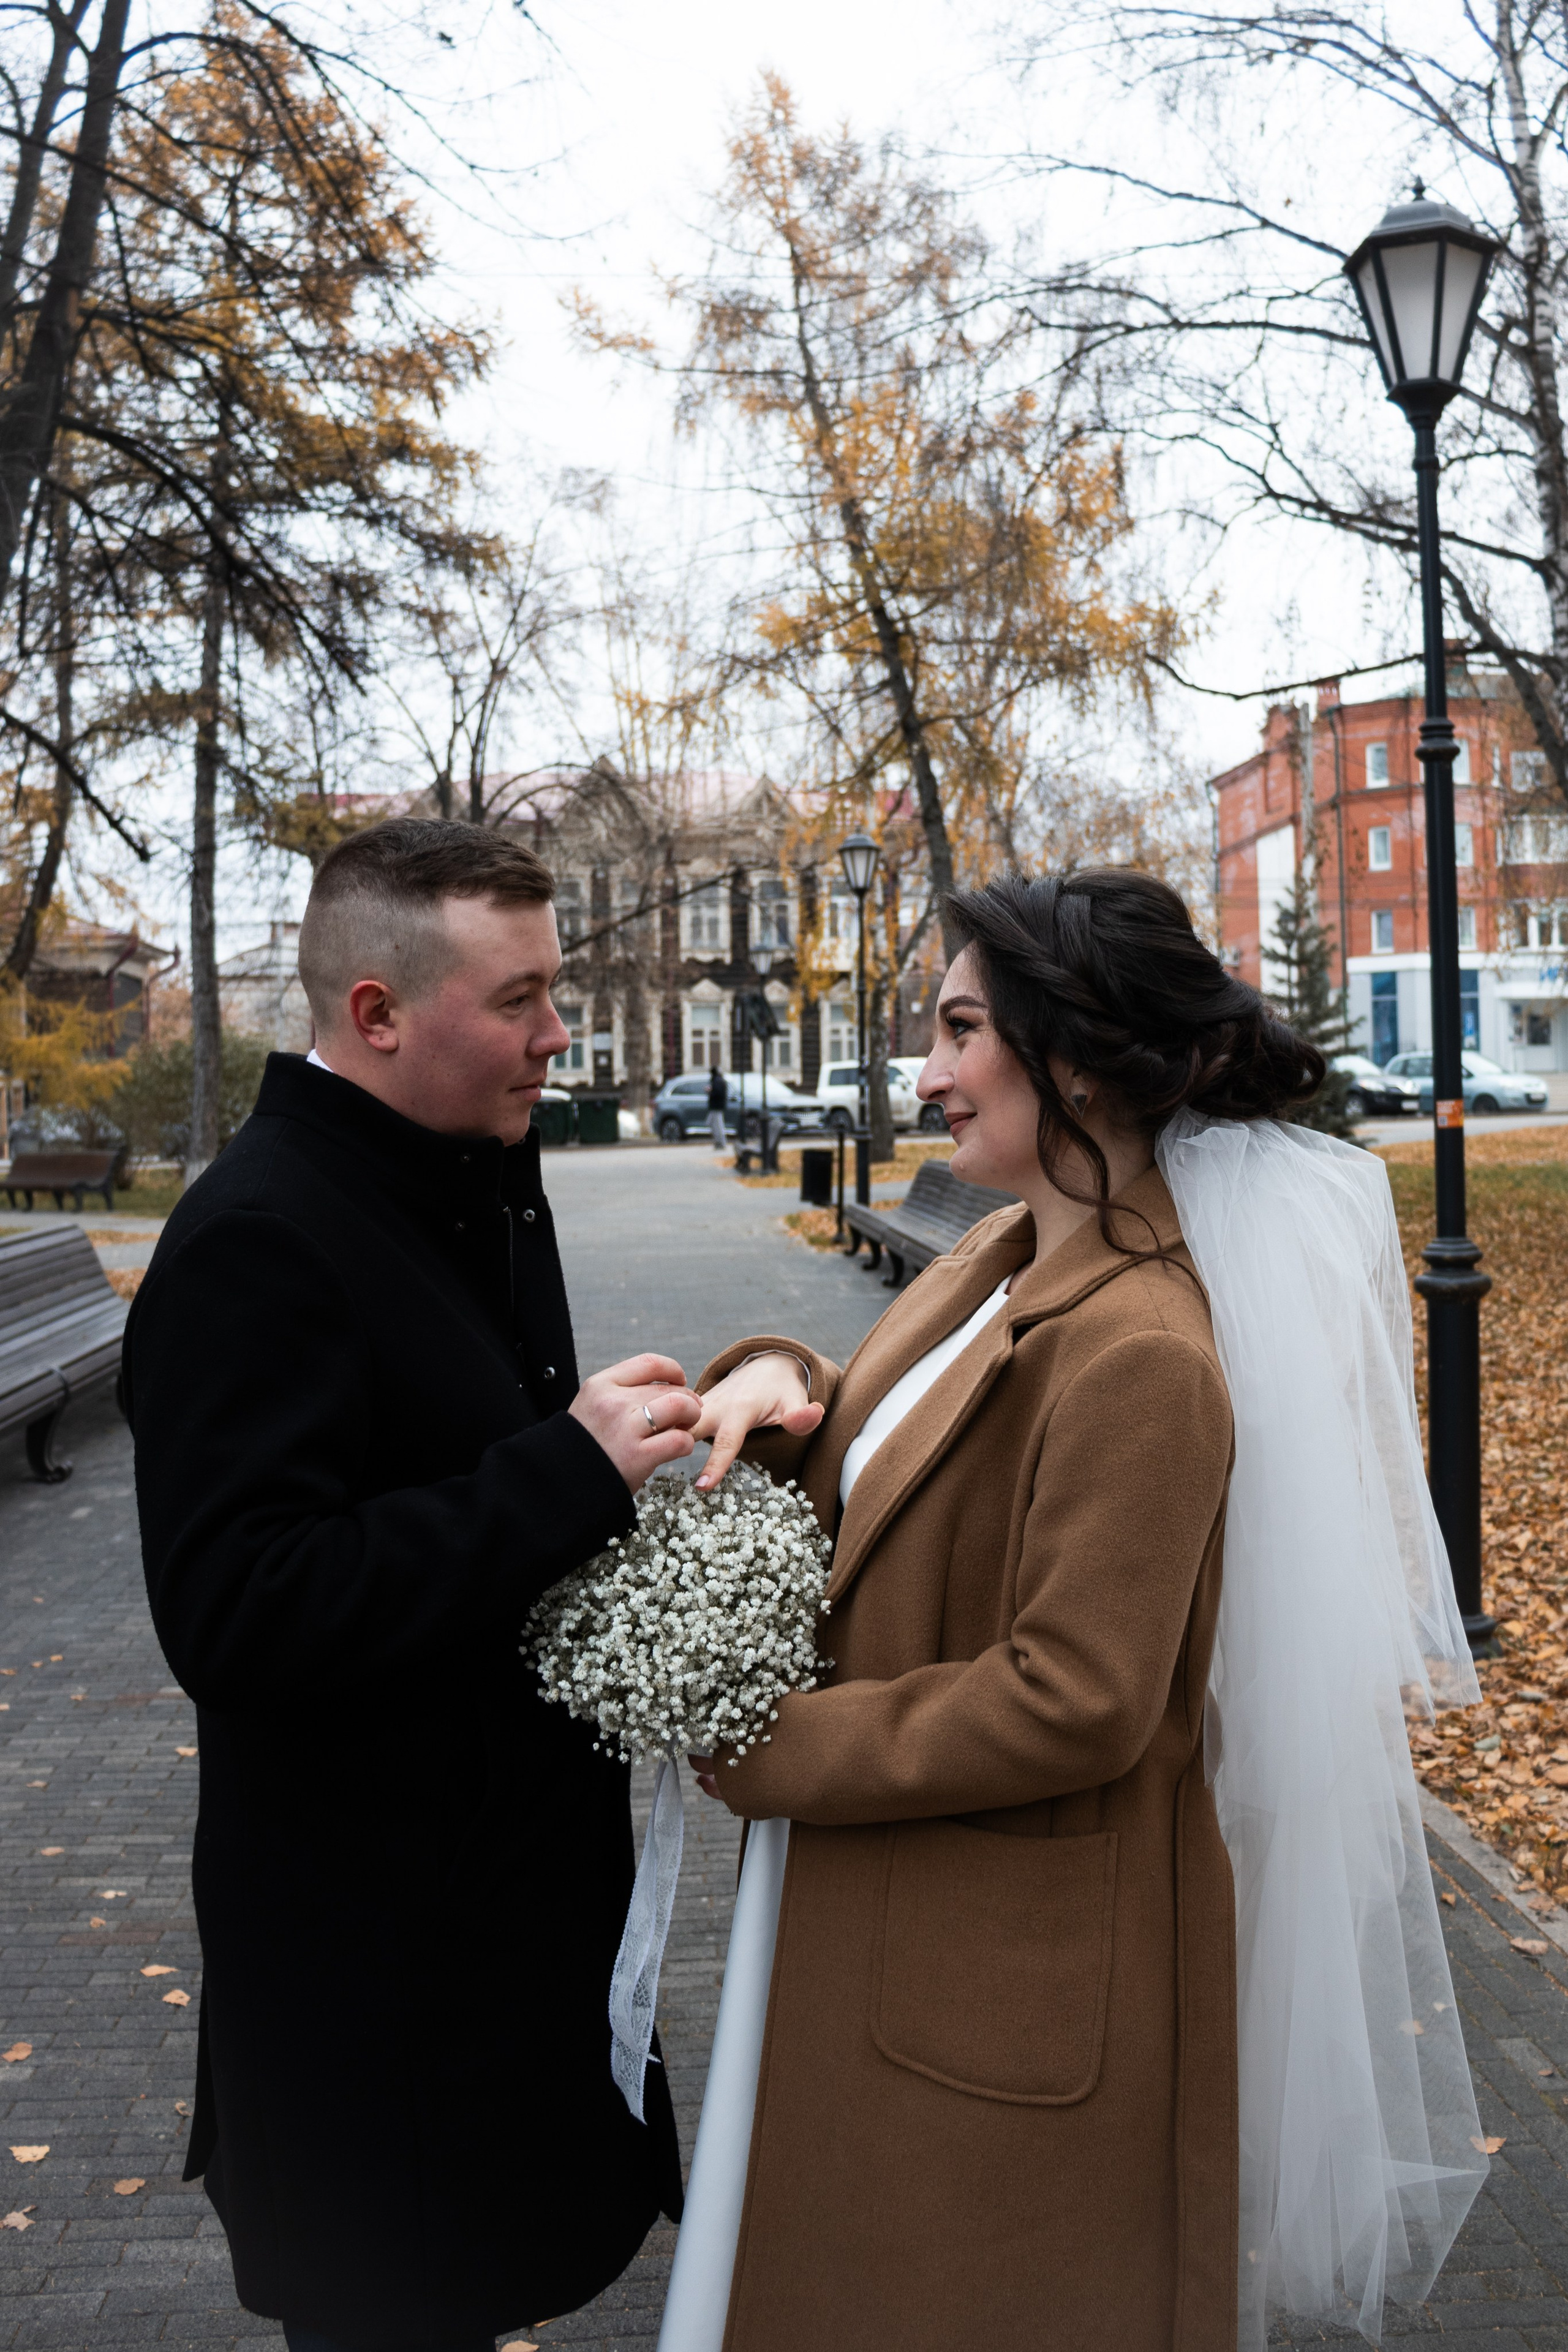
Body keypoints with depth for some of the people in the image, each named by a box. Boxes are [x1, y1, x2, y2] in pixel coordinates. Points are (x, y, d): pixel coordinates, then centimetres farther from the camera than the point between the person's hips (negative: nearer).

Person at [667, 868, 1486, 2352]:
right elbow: (875, 1460, 11)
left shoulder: (1136, 1354, -28)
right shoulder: (1007, 1265, 1)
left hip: (1013, 1992, -8)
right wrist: (778, 1388, -11)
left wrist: (758, 1750, -19)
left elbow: (1072, 1703, -27)